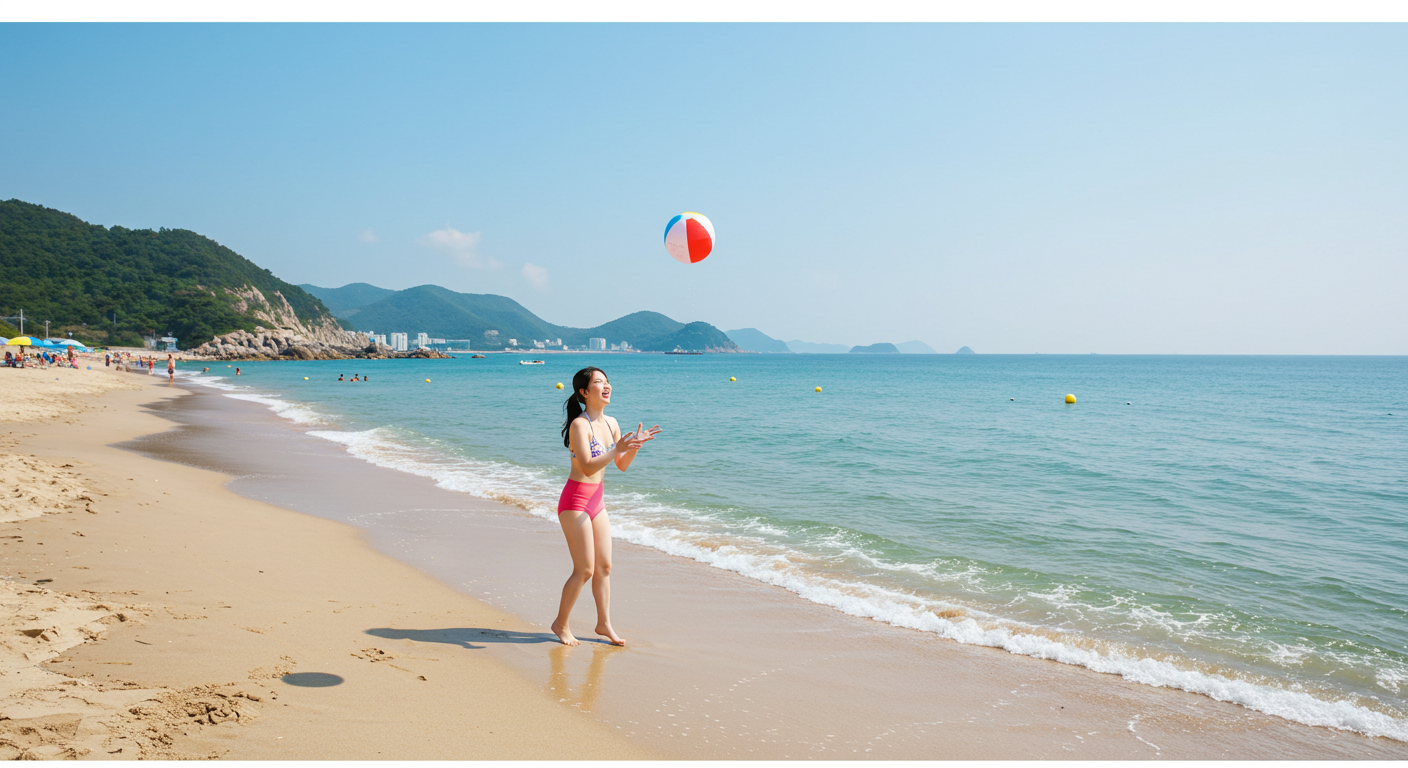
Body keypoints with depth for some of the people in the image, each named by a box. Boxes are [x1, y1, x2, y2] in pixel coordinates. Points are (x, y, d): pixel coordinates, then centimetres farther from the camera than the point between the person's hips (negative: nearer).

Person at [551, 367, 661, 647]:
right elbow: (588, 467, -26)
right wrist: (618, 448, -34)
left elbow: (622, 466, 11)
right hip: (575, 501, -8)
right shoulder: (580, 425, -17)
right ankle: (560, 624, 15)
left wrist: (635, 445, -6)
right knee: (585, 570, -3)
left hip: (596, 502, 8)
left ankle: (604, 624, 24)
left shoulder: (611, 423, 6)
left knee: (604, 566, 11)